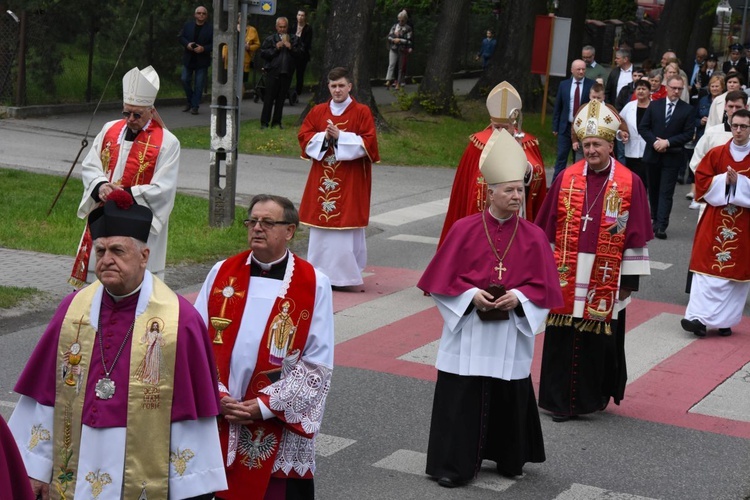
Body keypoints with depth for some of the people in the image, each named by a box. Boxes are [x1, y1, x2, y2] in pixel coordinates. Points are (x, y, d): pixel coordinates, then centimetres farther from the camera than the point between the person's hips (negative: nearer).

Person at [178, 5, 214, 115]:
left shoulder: (211, 28, -6)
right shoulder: (188, 25, 4)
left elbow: (214, 44, -8)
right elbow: (180, 37, 6)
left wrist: (204, 49, -22)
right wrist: (187, 44, -13)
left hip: (202, 60, -3)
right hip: (188, 59, 3)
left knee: (199, 84, -1)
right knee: (185, 80, 5)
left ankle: (195, 106, 6)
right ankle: (190, 102, 23)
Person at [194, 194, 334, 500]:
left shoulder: (314, 285, -3)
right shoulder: (222, 273, 5)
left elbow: (318, 363, -6)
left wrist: (266, 405, -12)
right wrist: (217, 397, -8)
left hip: (278, 426, -2)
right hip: (216, 422, 3)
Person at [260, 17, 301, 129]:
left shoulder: (294, 39, 12)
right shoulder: (270, 39, 5)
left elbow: (300, 53, 4)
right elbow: (263, 53, -3)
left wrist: (291, 48, -11)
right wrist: (276, 48, -11)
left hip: (287, 73, 3)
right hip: (273, 72, -2)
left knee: (281, 98, 7)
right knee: (269, 97, -3)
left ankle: (277, 122, 14)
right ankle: (264, 122, 0)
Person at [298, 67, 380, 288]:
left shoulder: (362, 112, -2)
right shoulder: (317, 111, 9)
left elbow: (368, 142, -9)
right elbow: (303, 137, 6)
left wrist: (340, 137, -17)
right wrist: (323, 137, -12)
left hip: (351, 180, -4)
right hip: (322, 177, 4)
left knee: (347, 225, -5)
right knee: (320, 223, 5)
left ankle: (345, 273, 2)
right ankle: (319, 272, 13)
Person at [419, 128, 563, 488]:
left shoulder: (533, 237, -1)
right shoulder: (464, 230, -6)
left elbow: (544, 286, 1)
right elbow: (443, 279, -3)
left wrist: (518, 297, -16)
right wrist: (471, 295, -17)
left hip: (511, 336, 2)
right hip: (468, 332, -1)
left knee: (510, 396, 9)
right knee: (462, 397, 0)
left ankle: (509, 459, 28)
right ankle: (453, 464, 11)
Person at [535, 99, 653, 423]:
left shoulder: (629, 184, -3)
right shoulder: (566, 178, 2)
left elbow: (635, 236, -1)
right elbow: (547, 227, 7)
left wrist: (630, 279, -3)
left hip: (605, 280, -2)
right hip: (566, 277, 2)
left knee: (598, 339, 6)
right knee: (563, 338, 5)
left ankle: (593, 397, 21)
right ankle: (560, 399, 16)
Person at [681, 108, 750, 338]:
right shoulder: (716, 153, 1)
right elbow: (701, 181, 0)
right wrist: (724, 181, -14)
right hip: (715, 220, 0)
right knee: (707, 267, -6)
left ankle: (725, 320, 14)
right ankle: (700, 317, -7)